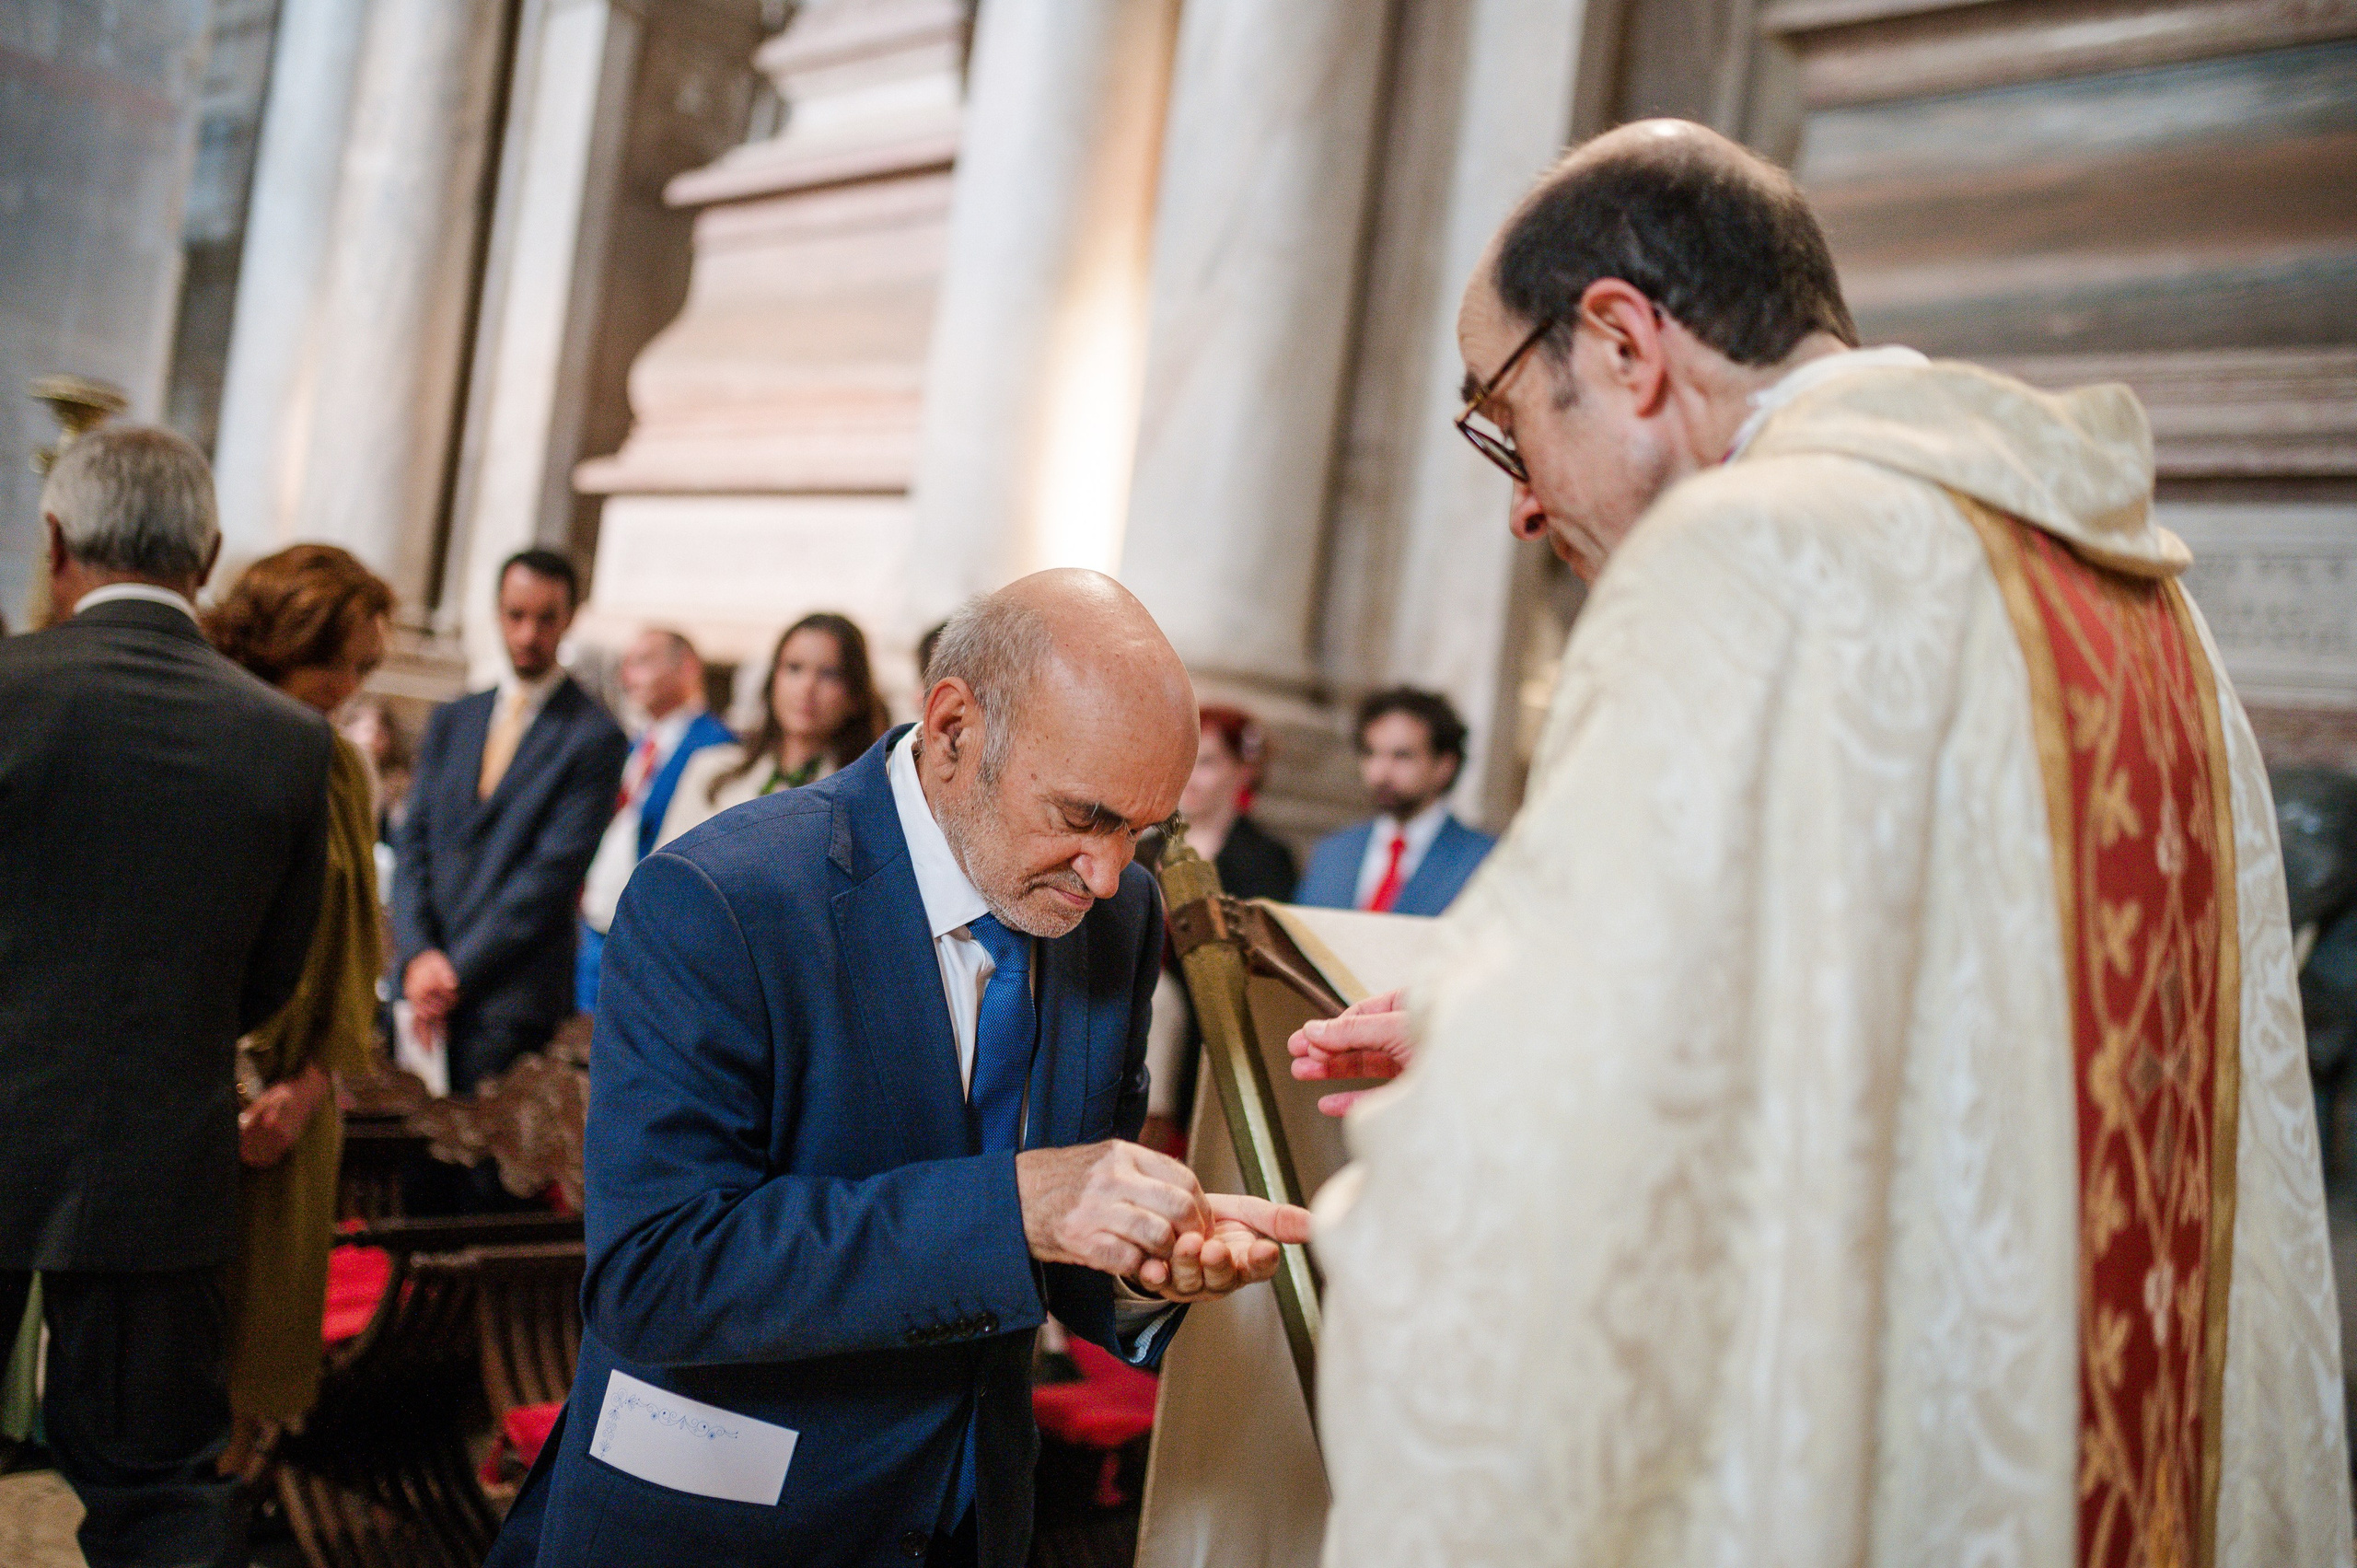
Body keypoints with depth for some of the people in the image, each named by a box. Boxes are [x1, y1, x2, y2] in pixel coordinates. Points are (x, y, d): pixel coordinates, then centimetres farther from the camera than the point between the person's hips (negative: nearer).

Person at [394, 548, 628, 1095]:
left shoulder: (596, 737, -4)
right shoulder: (451, 720, 15)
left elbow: (555, 871, -10)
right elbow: (413, 844, 11)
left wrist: (458, 969, -10)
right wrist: (418, 955, -4)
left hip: (510, 994, -5)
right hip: (420, 981, 5)